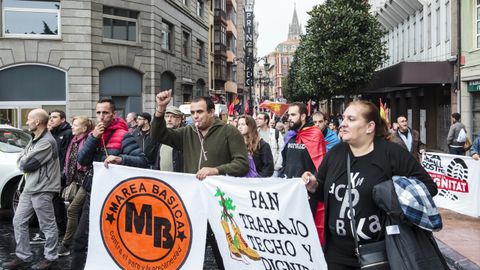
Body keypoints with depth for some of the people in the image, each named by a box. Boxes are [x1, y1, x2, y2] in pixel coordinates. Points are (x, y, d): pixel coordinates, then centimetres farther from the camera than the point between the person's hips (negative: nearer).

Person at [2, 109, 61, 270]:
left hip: (42, 190, -10)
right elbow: (20, 160, 15)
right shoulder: (34, 140, 16)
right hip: (29, 188, 10)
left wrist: (23, 163, 4)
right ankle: (23, 257, 21)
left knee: (48, 226, 2)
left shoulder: (47, 142, -17)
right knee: (19, 222, 11)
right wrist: (25, 164, -4)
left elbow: (26, 164, -17)